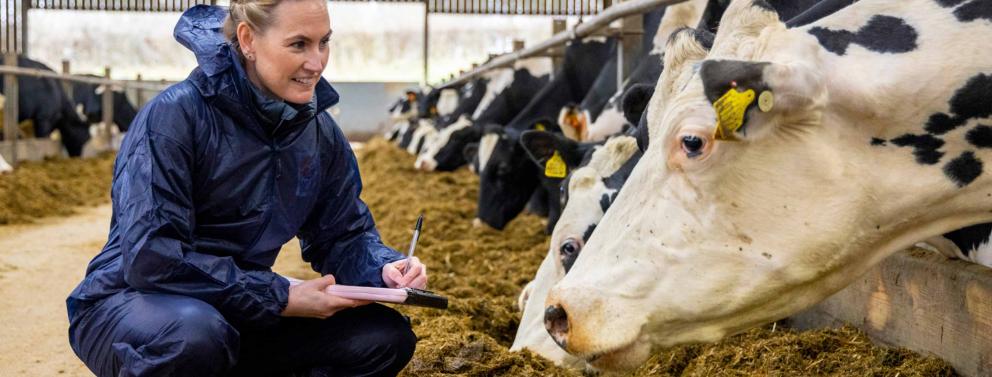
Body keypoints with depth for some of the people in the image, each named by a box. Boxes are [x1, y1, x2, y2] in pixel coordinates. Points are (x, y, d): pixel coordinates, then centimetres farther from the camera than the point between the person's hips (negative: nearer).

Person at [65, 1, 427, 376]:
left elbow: (343, 236, 8)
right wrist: (281, 297, -25)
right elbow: (152, 259, -27)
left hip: (236, 317, 6)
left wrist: (384, 268, -16)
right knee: (196, 335, -40)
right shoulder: (175, 114, -20)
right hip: (129, 306, -6)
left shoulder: (321, 134, 0)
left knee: (385, 336, -9)